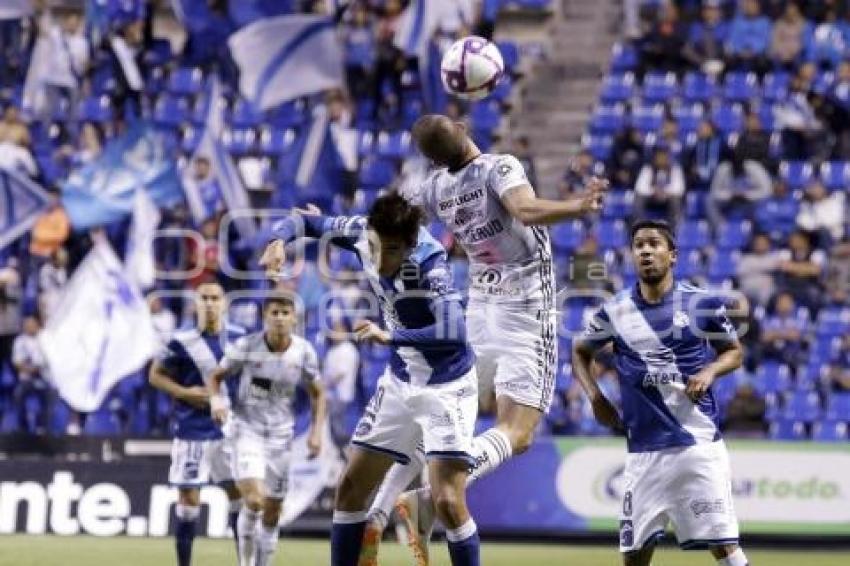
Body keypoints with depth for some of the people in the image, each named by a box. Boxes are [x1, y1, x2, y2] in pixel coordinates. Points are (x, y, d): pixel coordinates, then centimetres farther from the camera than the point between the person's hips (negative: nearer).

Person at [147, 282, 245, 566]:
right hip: (192, 433, -3)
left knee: (239, 496, 6)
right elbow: (156, 375, -2)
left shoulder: (238, 338, 1)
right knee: (188, 500, 1)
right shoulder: (182, 342, -10)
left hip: (228, 431, 3)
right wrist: (185, 393, -16)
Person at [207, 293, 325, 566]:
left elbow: (317, 394, 8)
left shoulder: (304, 352, -5)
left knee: (272, 511, 7)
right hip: (246, 428, -3)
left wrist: (316, 431, -2)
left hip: (280, 433, 3)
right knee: (254, 500, -21)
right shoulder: (246, 346, -12)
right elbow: (215, 376, 0)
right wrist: (216, 399, -21)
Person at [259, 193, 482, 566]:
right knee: (351, 488, 7)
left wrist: (390, 336, -39)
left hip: (446, 386, -7)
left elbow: (453, 332, -43)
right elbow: (307, 221, 2)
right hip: (400, 382, 7)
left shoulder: (429, 263, -30)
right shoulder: (362, 232, -13)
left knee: (448, 502, -17)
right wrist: (279, 240, -18)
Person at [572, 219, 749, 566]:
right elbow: (580, 352, 21)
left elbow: (734, 351, 13)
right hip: (643, 449, 2)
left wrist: (710, 371, -8)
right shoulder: (615, 311, 6)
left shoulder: (702, 304, 1)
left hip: (699, 443, -2)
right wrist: (596, 398, 6)